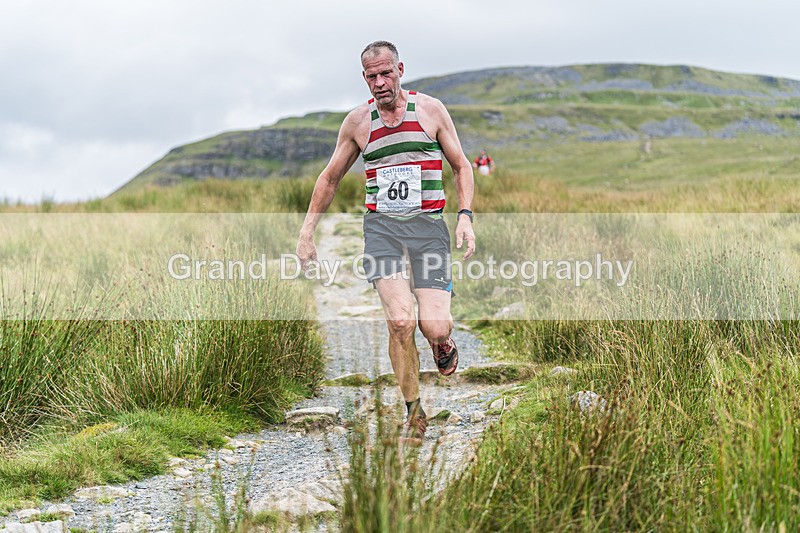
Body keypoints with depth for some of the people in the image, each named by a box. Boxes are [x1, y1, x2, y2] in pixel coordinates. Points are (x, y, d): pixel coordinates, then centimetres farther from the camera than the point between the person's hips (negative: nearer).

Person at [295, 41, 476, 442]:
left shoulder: (430, 110, 5)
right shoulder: (357, 122, 8)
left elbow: (461, 167, 11)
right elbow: (330, 178, 20)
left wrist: (465, 217, -4)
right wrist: (307, 232, 16)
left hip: (429, 227, 0)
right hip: (382, 228, 1)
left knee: (433, 327, -13)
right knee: (400, 322, -19)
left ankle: (443, 342, 27)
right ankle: (414, 413, -2)